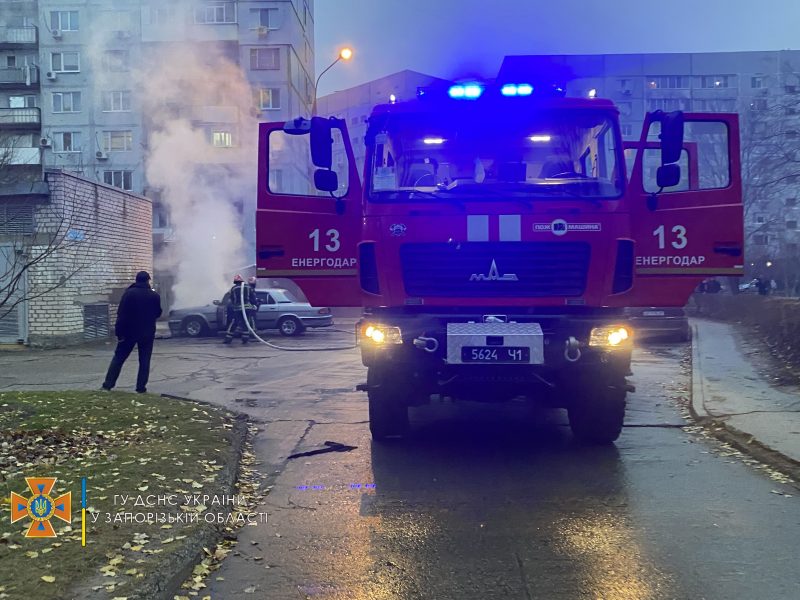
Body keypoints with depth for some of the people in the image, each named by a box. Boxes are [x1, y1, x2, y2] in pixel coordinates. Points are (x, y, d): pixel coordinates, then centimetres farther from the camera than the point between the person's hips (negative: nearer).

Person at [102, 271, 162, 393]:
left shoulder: (129, 293, -8)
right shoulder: (154, 295, -4)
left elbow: (121, 314, -12)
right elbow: (158, 313, 10)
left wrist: (119, 332, -8)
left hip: (129, 331, 0)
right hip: (147, 333, 0)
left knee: (118, 358, 9)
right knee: (144, 360, 7)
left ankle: (108, 383, 9)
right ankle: (141, 387, 3)